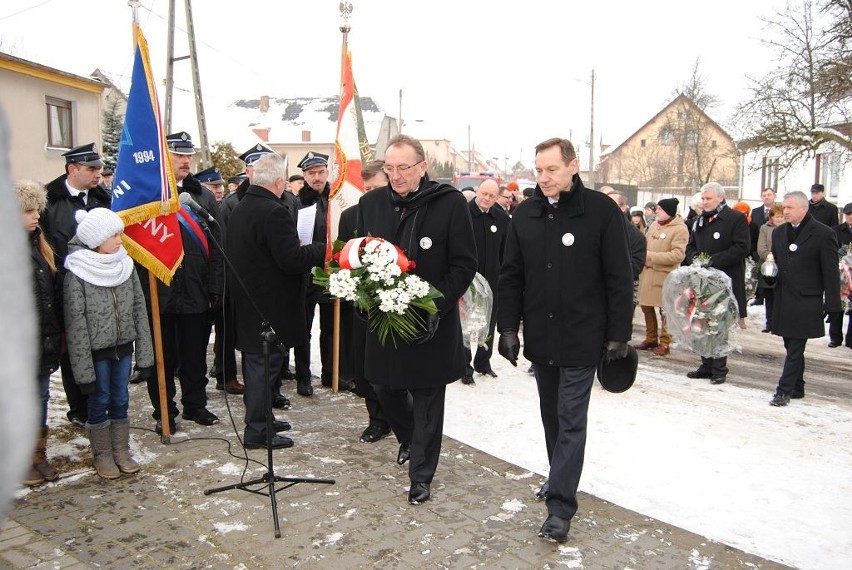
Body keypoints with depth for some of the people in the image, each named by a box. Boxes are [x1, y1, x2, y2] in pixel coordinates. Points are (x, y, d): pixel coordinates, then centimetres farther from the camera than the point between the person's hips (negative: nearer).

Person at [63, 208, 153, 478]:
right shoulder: (77, 274, -14)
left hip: (123, 345, 4)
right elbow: (75, 321, -14)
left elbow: (139, 308, 3)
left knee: (121, 400, 13)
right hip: (97, 349, -4)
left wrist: (144, 348, 0)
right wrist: (83, 364, -15)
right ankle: (102, 455, 25)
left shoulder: (125, 265, -1)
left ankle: (121, 451, 27)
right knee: (99, 401, 9)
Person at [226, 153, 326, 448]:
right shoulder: (275, 211, -20)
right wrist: (323, 250, -12)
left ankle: (260, 418, 33)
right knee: (264, 366, 0)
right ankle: (257, 431, 10)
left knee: (255, 363, 19)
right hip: (269, 305, -10)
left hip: (246, 300, 10)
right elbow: (292, 259, -25)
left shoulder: (240, 208, 10)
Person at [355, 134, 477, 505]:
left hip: (431, 322, -4)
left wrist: (438, 307, -18)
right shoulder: (371, 203, 3)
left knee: (428, 400, 6)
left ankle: (421, 475, 24)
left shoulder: (450, 203, -11)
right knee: (384, 386, 17)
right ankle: (409, 438, 48)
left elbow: (464, 264, -9)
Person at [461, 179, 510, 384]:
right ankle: (464, 366, 16)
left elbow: (505, 251, 8)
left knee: (489, 324, 15)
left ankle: (483, 362, 31)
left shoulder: (502, 218, 3)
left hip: (492, 280, 4)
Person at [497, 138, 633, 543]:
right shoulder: (525, 214, 4)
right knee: (552, 416, 18)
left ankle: (560, 506, 6)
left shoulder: (602, 211, -9)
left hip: (582, 340, -5)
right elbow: (510, 277, 7)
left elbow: (619, 279, -8)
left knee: (570, 421, -1)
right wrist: (508, 328, 2)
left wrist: (618, 335, -9)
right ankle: (562, 479, 37)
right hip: (540, 338, 5)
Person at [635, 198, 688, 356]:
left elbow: (678, 254, -20)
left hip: (665, 275, -7)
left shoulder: (680, 229, -12)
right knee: (646, 306, 14)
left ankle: (664, 343, 15)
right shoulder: (654, 224, 11)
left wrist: (653, 256, -21)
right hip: (647, 271, 8)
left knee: (665, 310, 2)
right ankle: (651, 338, 29)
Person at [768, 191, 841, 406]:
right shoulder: (778, 233, 12)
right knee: (792, 346, 14)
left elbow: (831, 272, -7)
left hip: (806, 301, -6)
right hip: (783, 300, 6)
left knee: (795, 347, -4)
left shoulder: (823, 234, -6)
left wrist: (831, 304, -9)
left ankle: (784, 390, -1)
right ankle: (797, 387, 25)